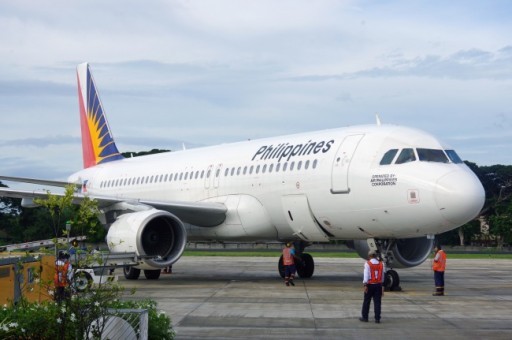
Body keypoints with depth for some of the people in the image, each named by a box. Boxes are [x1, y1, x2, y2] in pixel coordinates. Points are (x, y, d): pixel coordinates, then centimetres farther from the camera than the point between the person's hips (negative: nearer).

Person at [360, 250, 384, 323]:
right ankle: (377, 318, 0)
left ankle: (365, 317, 14)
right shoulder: (381, 264, 6)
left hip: (370, 284, -3)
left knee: (366, 301, 8)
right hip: (378, 284, 3)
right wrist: (382, 285, 24)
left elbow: (366, 275, -14)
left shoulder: (368, 264, -6)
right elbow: (382, 275, 13)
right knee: (377, 302, 3)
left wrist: (365, 285, -16)